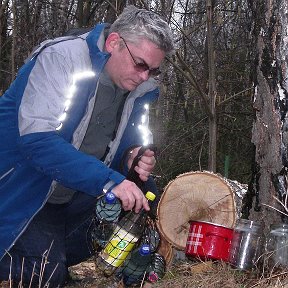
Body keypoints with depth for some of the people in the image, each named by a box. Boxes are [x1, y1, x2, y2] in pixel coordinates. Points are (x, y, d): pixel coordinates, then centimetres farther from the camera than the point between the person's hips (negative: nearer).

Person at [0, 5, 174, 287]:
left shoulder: (140, 88, -1)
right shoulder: (60, 58, -24)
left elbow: (125, 141, 12)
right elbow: (37, 140, -35)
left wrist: (134, 158, -14)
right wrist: (109, 181, -40)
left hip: (74, 198, 8)